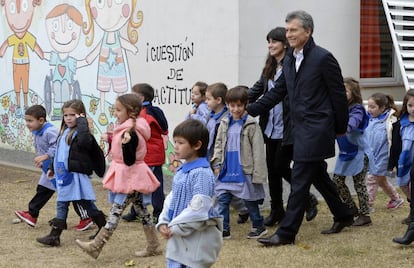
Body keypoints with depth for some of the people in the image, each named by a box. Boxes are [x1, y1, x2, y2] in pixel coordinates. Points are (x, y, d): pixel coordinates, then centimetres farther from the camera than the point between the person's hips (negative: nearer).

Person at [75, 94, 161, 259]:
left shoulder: (131, 134, -24)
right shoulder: (126, 130, 7)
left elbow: (129, 161, -27)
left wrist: (126, 143, -41)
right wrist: (110, 139, 29)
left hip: (130, 178, -11)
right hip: (131, 178, 11)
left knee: (116, 211, -7)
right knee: (141, 209, 14)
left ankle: (95, 247, -4)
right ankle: (153, 246, 22)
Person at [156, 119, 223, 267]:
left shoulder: (202, 173, -17)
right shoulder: (180, 171, 11)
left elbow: (198, 208, -22)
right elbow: (172, 198, 17)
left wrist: (175, 227, -18)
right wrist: (163, 223, 4)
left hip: (197, 237, -9)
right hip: (178, 238, 9)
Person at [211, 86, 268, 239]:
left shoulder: (251, 125, -8)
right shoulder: (224, 124, 7)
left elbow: (258, 151, -9)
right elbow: (218, 145, 15)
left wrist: (257, 174, -12)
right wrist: (216, 163, 3)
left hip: (244, 172, -4)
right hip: (226, 172, 4)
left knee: (250, 201, 7)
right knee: (222, 200, 0)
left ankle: (259, 226, 24)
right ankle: (223, 230, 7)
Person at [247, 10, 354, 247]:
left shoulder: (323, 58, -12)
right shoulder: (289, 60, 11)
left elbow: (339, 94, -7)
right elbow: (278, 92, 14)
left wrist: (341, 128, -2)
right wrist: (250, 110, 4)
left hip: (317, 129, -8)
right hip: (301, 128, 8)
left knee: (300, 180, -8)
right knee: (318, 175, 18)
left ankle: (287, 233, -5)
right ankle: (343, 216, 35)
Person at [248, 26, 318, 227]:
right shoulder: (269, 68, 14)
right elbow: (258, 89, 19)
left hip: (288, 128, -8)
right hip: (271, 127, 8)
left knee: (281, 167, -4)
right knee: (272, 169, 10)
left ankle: (308, 199, 17)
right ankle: (276, 211, 21)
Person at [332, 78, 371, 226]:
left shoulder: (357, 109, -15)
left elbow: (353, 121, -34)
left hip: (357, 152, -6)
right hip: (344, 152, 7)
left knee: (359, 183, 0)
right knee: (337, 181, 7)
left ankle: (365, 215, 12)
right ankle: (352, 208, 23)